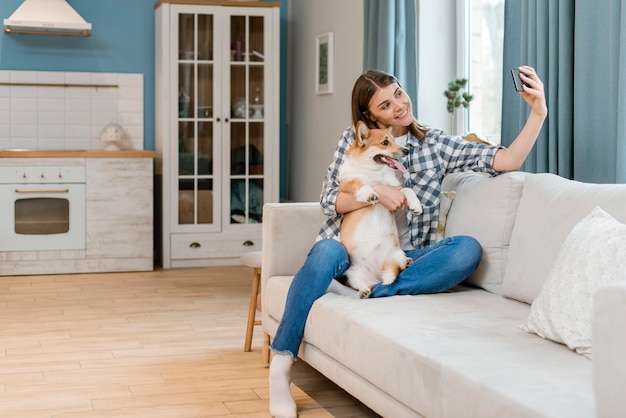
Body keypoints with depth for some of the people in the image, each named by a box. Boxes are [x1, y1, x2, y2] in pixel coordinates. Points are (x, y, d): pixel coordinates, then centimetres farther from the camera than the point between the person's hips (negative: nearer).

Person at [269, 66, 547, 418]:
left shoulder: (436, 144, 7)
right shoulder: (354, 139, 6)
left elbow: (505, 161, -2)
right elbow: (329, 201, -1)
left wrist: (538, 113, -14)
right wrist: (376, 191, -16)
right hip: (353, 250, -1)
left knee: (468, 249, -25)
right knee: (326, 251, -36)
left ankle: (364, 294, -31)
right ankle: (281, 367, -31)